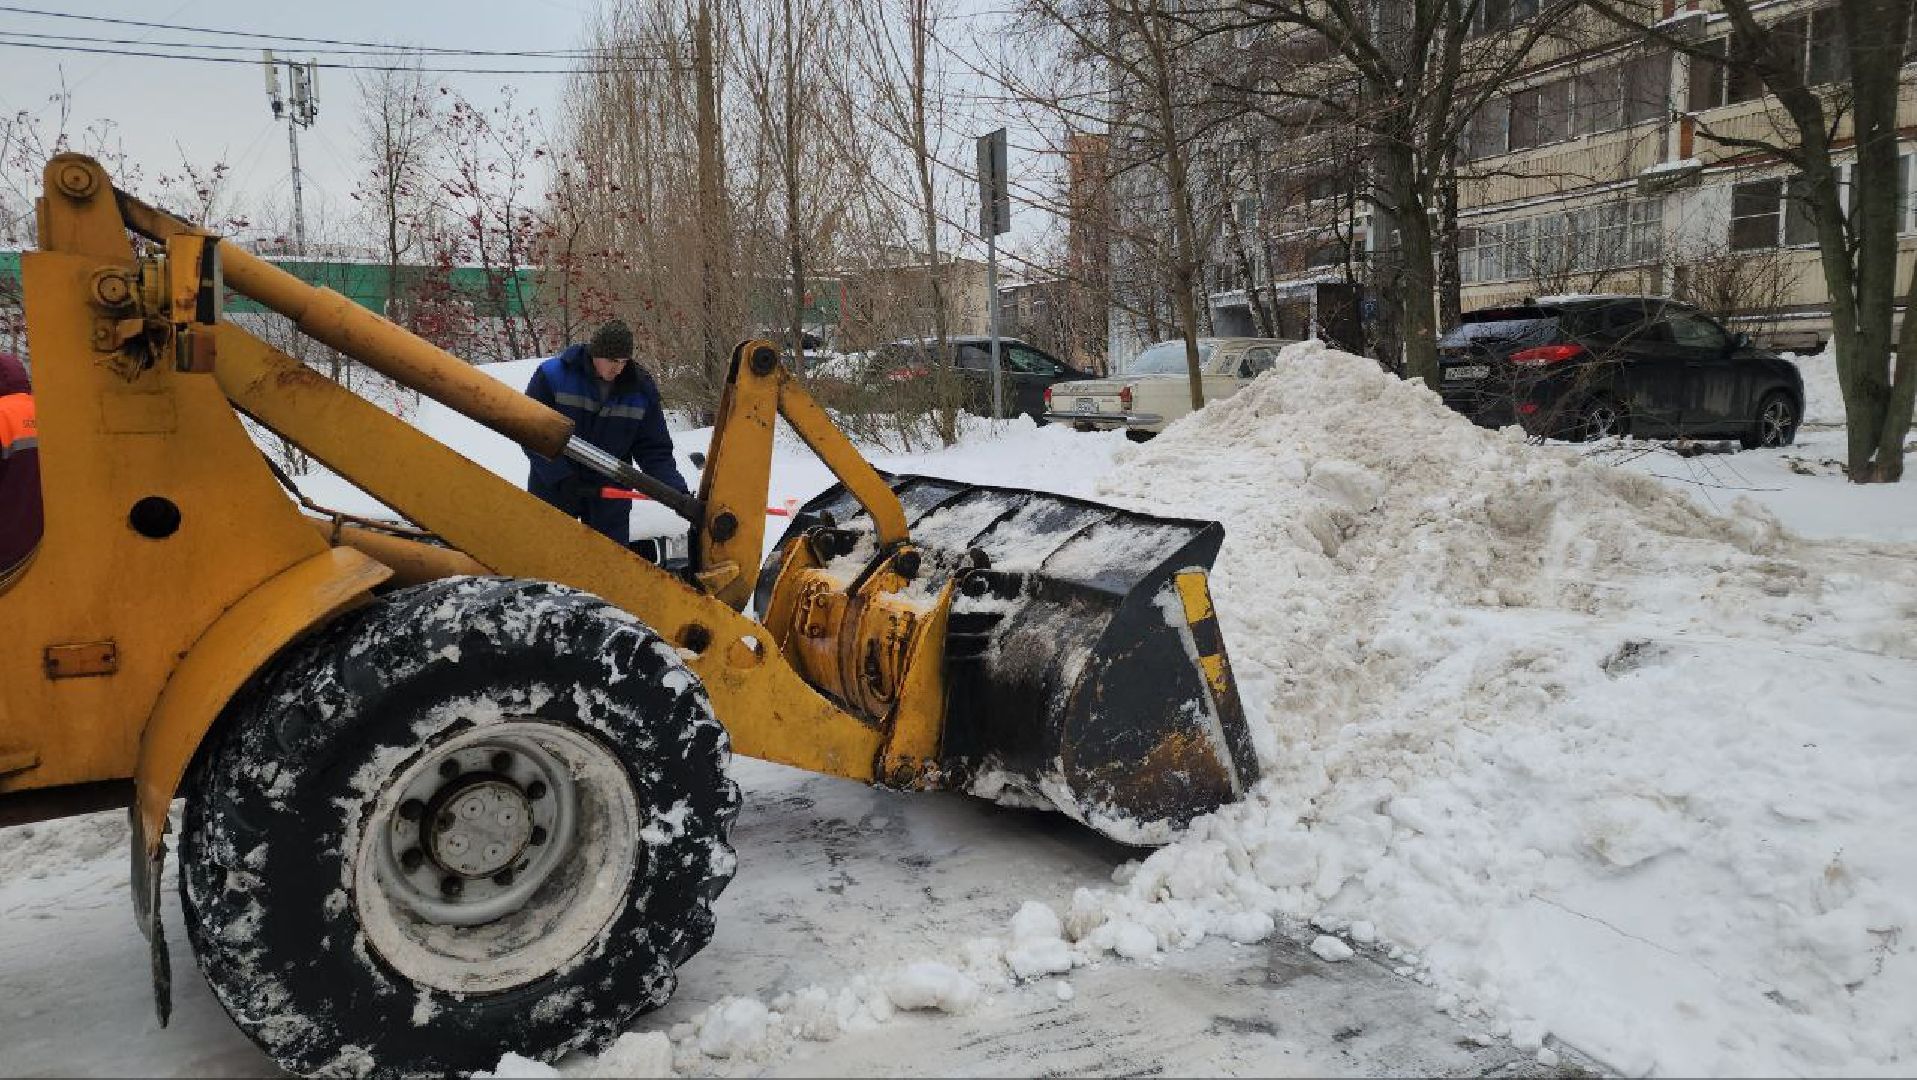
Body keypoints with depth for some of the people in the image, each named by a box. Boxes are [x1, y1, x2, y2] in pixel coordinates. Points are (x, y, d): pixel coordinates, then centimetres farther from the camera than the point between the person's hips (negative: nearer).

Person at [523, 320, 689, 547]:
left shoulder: (642, 389, -6)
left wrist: (679, 493, -21)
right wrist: (561, 478, -22)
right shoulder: (553, 375, -14)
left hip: (609, 496, 2)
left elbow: (655, 451, -5)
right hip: (553, 489, -2)